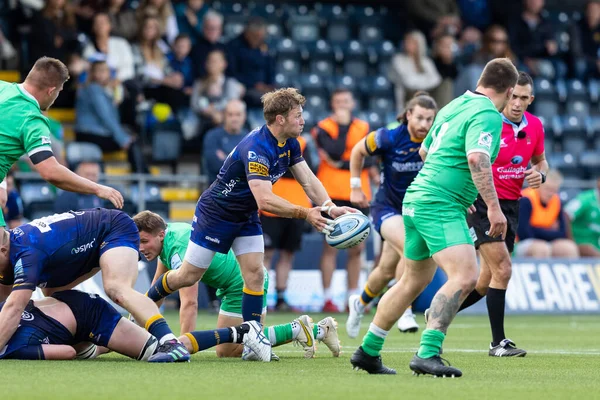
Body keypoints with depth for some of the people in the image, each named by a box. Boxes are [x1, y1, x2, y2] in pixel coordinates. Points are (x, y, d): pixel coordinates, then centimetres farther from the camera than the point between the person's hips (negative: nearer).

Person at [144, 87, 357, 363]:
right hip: (215, 213, -7)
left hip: (246, 217, 7)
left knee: (255, 273, -6)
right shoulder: (256, 149, -33)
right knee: (188, 276, 1)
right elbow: (265, 200, -40)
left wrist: (330, 207, -23)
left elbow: (309, 181, -5)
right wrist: (305, 214, -44)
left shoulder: (290, 144, -5)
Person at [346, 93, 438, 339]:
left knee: (387, 270, 14)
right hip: (387, 207, -3)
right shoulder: (389, 138, -19)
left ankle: (360, 302, 43)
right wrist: (355, 187, 1)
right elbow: (358, 151, -1)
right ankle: (404, 311, -20)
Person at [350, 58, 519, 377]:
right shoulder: (487, 115, -11)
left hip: (417, 198, 10)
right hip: (440, 207, -10)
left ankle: (368, 351, 29)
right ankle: (427, 354, -29)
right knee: (465, 277, -20)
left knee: (414, 281, 21)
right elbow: (477, 159, -27)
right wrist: (493, 206, -28)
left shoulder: (454, 107, 17)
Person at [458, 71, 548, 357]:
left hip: (511, 205, 7)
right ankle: (498, 342, -9)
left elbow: (540, 160, 19)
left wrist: (540, 174, -4)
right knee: (502, 269, -17)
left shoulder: (535, 126, 3)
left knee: (486, 282, 9)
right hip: (481, 203, -7)